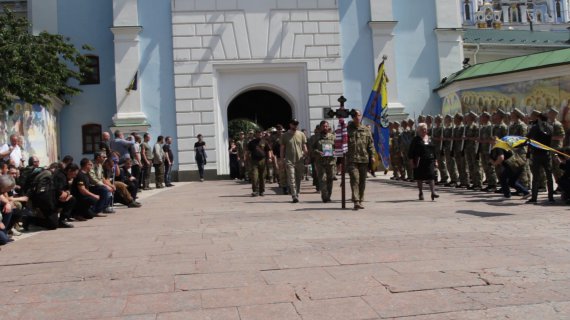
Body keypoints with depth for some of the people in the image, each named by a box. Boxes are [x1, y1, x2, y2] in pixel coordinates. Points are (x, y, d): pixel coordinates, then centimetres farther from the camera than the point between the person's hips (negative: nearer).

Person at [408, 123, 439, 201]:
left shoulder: (429, 139, 13)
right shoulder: (416, 139, -1)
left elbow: (433, 150, 18)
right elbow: (411, 150, -2)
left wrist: (435, 160, 14)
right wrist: (411, 160, -8)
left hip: (429, 161, 3)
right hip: (419, 161, -3)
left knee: (431, 176, -9)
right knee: (420, 177, 6)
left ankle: (433, 192, -12)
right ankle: (421, 193, 17)